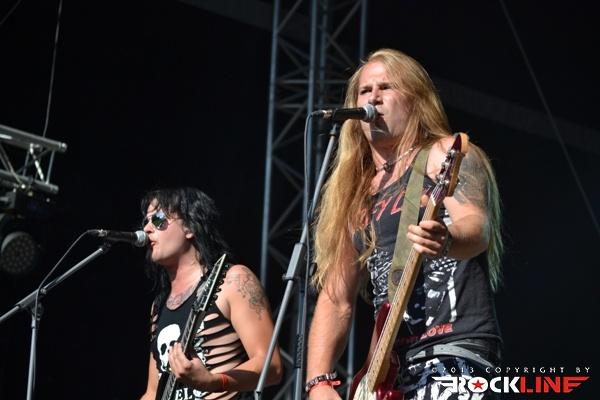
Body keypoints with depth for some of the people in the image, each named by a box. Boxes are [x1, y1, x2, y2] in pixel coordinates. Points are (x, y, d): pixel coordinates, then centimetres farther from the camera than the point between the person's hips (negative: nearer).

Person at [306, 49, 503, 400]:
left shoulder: (446, 155, 2)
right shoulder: (354, 192, 19)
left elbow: (479, 228, -16)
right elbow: (336, 298, 17)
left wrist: (445, 240, -39)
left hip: (455, 350, -6)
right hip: (388, 368, 6)